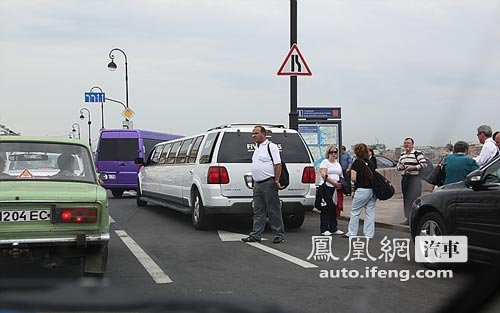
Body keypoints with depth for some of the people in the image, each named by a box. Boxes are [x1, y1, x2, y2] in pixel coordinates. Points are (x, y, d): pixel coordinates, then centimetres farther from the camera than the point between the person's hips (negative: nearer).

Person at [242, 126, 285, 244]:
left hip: (268, 183, -9)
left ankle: (279, 235, 1)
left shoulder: (271, 146, -8)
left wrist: (276, 181, -18)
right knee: (258, 212, 9)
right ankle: (255, 235, 12)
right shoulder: (257, 148, 18)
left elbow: (278, 165, -14)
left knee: (274, 211, -4)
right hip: (257, 184, 9)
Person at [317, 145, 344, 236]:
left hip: (336, 189, 7)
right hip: (326, 188, -6)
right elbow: (324, 175, -13)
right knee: (326, 208, -5)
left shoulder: (337, 164, 20)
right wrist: (334, 182, -20)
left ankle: (333, 228, 15)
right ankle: (324, 229, -3)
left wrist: (342, 183, -1)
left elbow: (341, 176, 21)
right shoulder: (324, 162, -2)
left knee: (334, 208, 9)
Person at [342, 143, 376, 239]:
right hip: (373, 190, 6)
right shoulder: (370, 163, 9)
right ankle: (369, 234, 9)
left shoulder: (356, 163, -8)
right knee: (370, 212, 8)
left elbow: (353, 178, -14)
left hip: (362, 190, -6)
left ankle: (351, 233, 8)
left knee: (355, 212, 5)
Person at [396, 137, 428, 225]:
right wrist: (399, 167, 3)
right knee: (406, 199, 7)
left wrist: (414, 167, -18)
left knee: (414, 198, -12)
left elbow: (424, 164, -10)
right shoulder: (402, 155, 17)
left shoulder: (417, 154, -4)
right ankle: (408, 218, 13)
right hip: (404, 178, 7)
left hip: (414, 179, -7)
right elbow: (398, 165, 26)